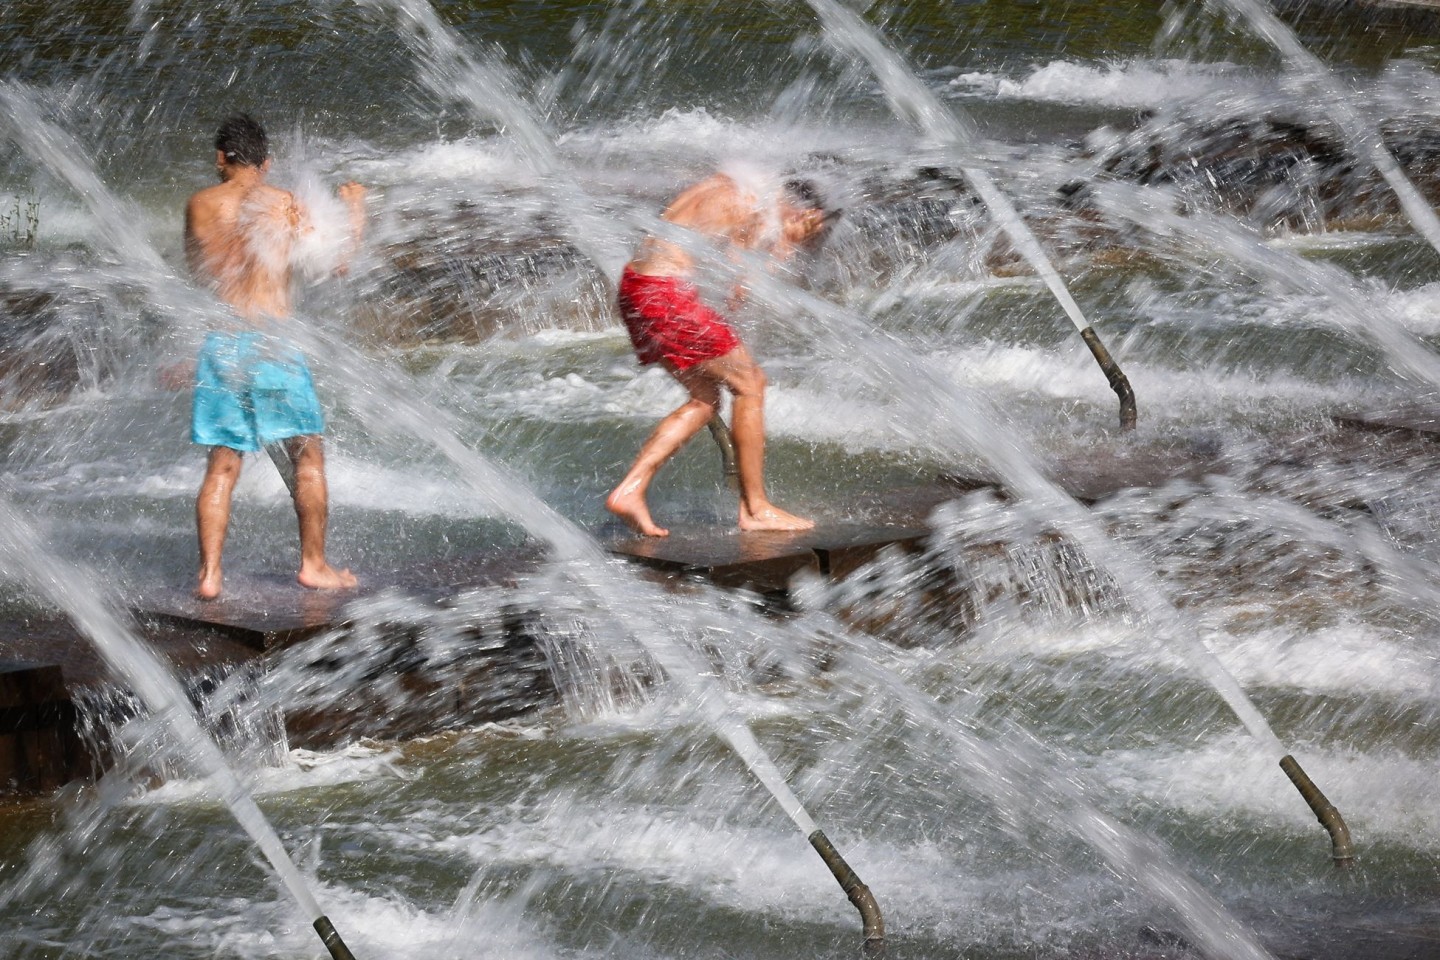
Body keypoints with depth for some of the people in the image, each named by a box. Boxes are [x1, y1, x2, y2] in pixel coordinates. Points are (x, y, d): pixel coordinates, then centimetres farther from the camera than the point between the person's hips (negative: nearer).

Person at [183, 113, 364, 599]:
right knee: (307, 455, 10)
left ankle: (209, 573, 0)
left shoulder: (198, 206, 6)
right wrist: (354, 209, 21)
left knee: (221, 465, 7)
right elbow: (334, 262, 5)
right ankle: (313, 564, 11)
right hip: (271, 338, -3)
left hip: (219, 341, 3)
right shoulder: (284, 203, -1)